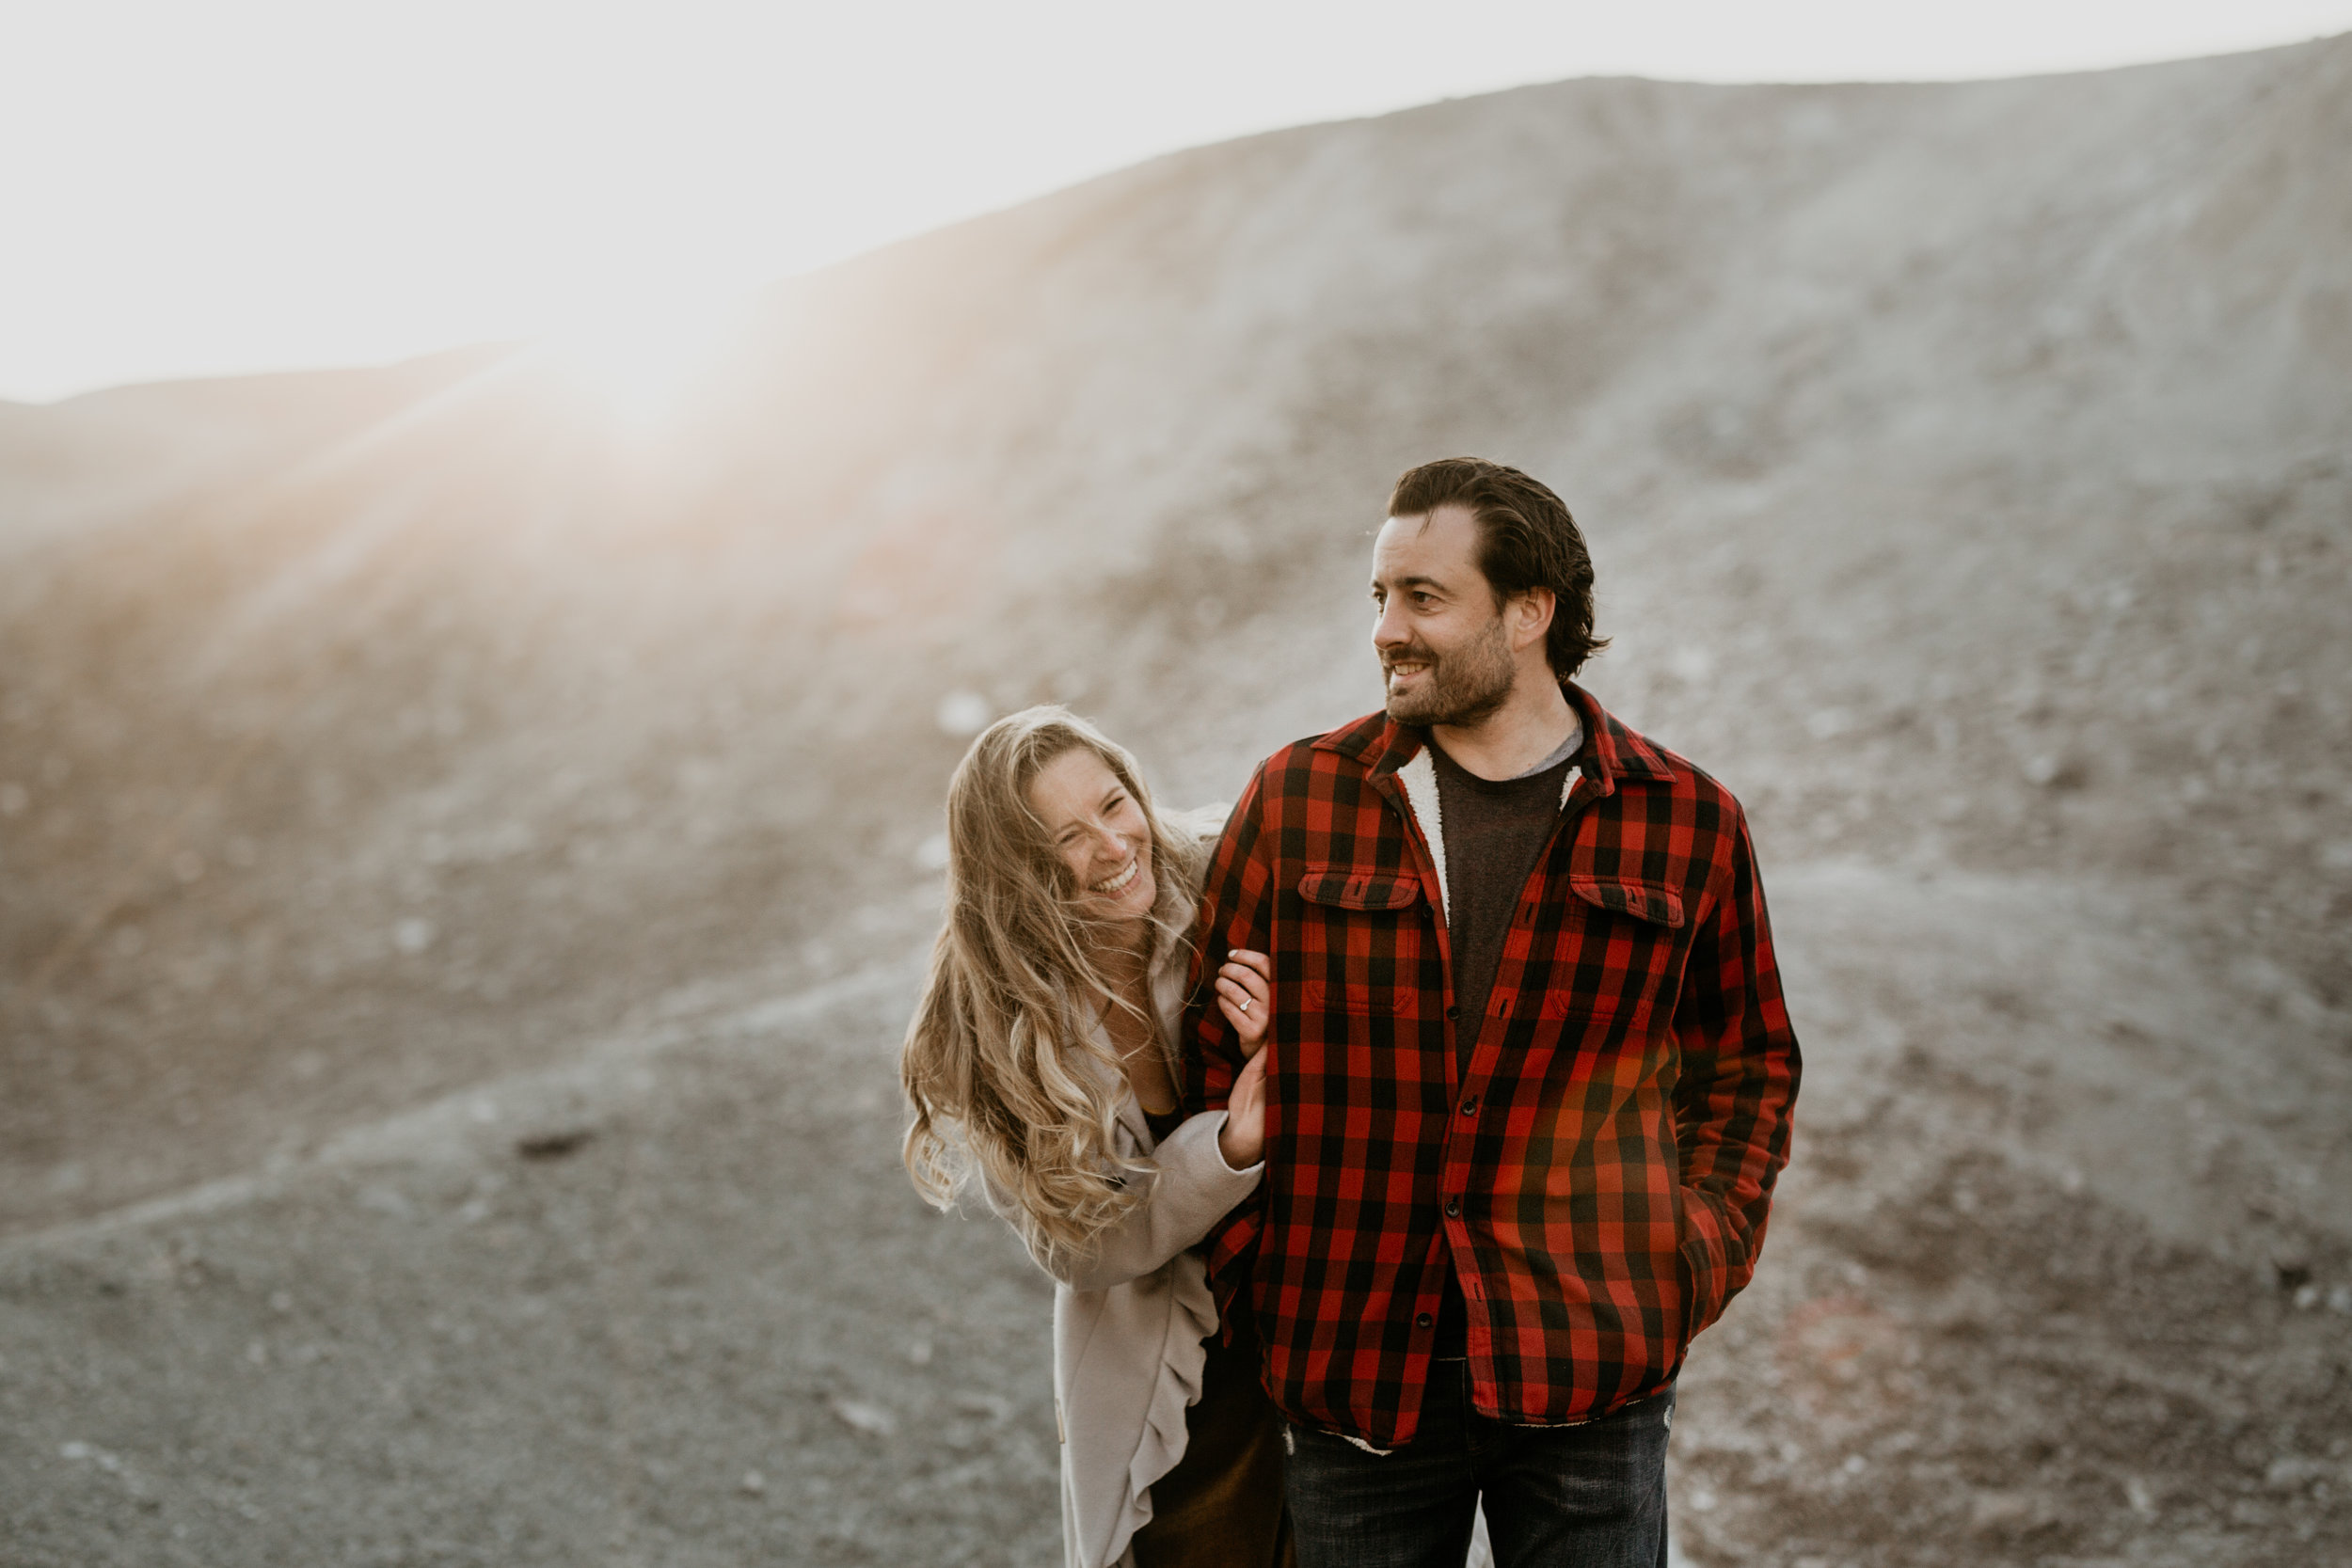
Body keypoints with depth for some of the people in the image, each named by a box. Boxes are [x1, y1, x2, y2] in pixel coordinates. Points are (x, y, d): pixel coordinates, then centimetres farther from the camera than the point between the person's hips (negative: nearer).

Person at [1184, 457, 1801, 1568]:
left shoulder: (1688, 824, 1)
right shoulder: (1298, 799, 1)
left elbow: (1747, 1061, 13)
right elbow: (1213, 1047, 5)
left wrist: (1701, 1253, 1)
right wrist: (1248, 1275, -1)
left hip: (1591, 1387, 0)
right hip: (1352, 1372, 1)